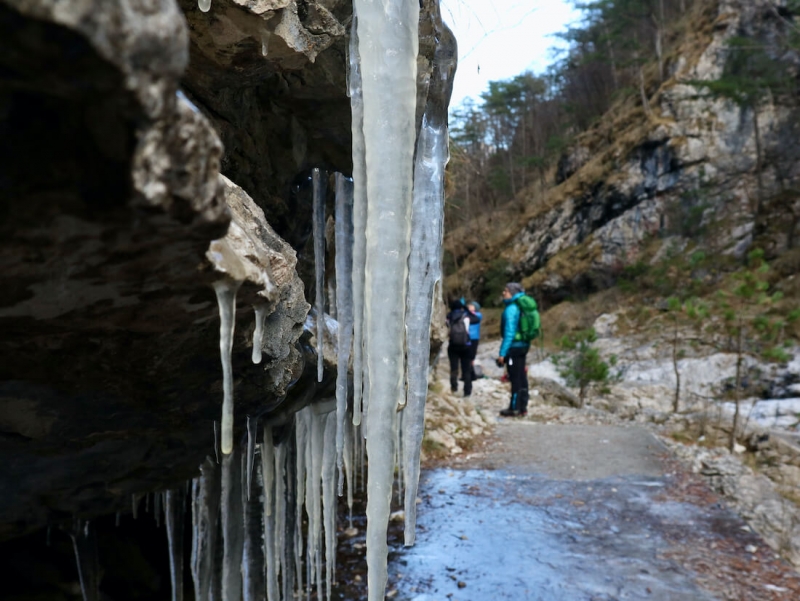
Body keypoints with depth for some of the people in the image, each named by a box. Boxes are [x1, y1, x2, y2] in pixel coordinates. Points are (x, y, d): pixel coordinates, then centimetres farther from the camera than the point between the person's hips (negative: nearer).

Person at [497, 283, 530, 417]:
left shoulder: (511, 309, -17)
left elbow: (509, 332, -21)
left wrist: (502, 353, -19)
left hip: (514, 347, -9)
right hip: (523, 345, 9)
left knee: (515, 378, -2)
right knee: (521, 377, 14)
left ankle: (514, 408, 6)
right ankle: (523, 407, 22)